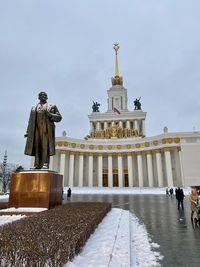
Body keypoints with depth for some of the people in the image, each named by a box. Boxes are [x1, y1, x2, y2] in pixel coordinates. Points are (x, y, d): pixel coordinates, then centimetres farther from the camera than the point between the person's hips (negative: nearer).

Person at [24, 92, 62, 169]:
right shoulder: (34, 108, 22)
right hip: (37, 129, 3)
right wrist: (28, 132, 8)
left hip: (47, 128, -3)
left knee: (46, 145, -13)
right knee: (37, 146, -6)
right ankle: (37, 165, -7)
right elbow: (31, 121, 18)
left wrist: (49, 114, -12)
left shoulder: (52, 107, 13)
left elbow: (59, 117, 4)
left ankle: (45, 164, -19)